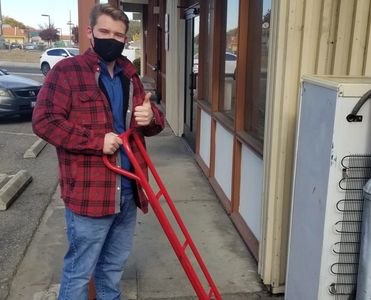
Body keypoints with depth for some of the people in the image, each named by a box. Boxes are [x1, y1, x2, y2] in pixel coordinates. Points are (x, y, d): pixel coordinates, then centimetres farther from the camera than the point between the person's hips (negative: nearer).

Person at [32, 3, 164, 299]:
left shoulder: (130, 77, 13)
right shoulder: (66, 71, -7)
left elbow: (152, 124, 19)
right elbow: (44, 121, -15)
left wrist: (151, 118, -7)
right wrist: (97, 140, -20)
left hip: (128, 190, 7)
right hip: (89, 192, -6)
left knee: (115, 265, 22)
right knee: (80, 269, 6)